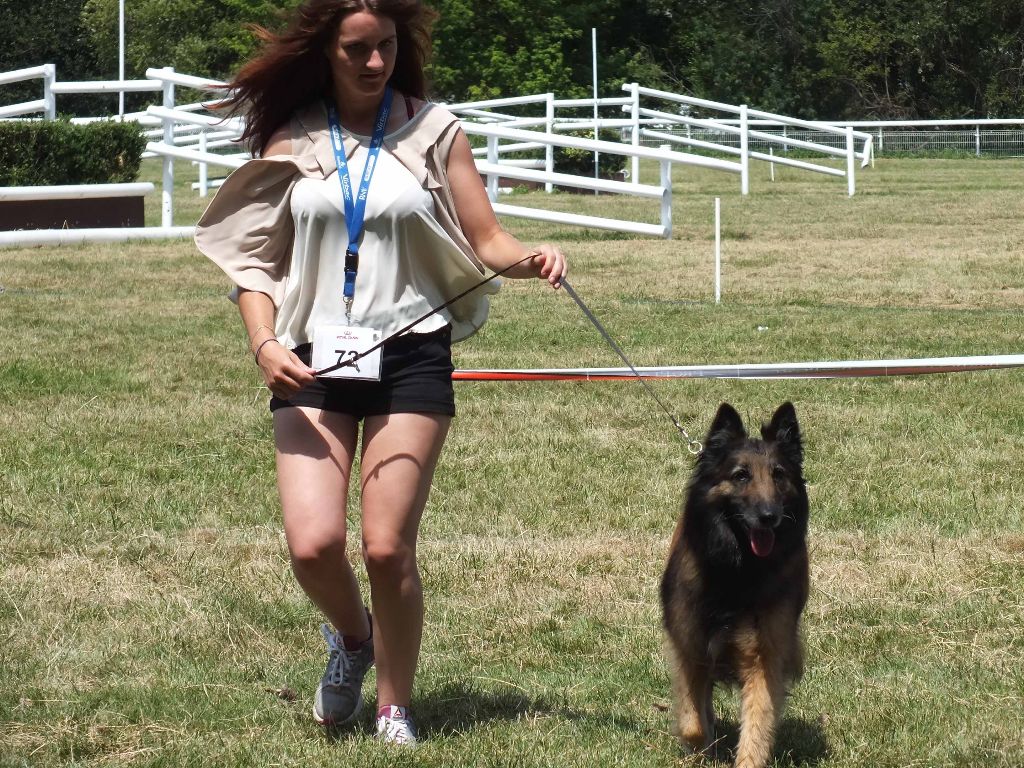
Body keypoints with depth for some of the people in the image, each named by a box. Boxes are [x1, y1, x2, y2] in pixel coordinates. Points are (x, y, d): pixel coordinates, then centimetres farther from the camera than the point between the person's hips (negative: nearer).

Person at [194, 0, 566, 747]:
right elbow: (254, 259, 8)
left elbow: (486, 242, 2)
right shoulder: (291, 142, 6)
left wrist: (529, 258, -20)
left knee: (388, 547, -6)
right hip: (314, 362, 1)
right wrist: (265, 343, -8)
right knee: (313, 544, -11)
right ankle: (353, 636, 24)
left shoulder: (433, 131, 3)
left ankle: (396, 708, 15)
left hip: (410, 356, -1)